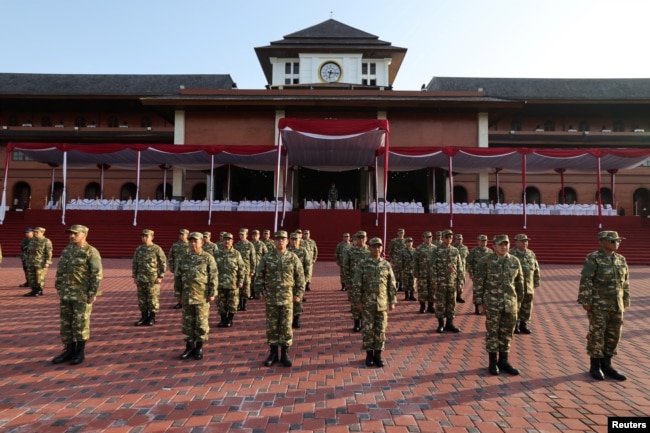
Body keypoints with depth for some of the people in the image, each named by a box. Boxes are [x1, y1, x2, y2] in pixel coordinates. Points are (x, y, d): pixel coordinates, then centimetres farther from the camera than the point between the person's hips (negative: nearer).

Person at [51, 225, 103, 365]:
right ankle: (69, 351, 21)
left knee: (81, 323, 0)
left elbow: (97, 274, -14)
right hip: (66, 294, 7)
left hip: (83, 294, -7)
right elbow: (60, 271, 15)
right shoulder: (66, 251, 9)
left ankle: (80, 352, 12)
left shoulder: (91, 252, -12)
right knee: (66, 322, 10)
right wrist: (59, 290, 12)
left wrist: (93, 293, -17)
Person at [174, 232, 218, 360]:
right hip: (186, 296, 4)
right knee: (187, 322, 10)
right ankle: (190, 346, 23)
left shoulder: (208, 258, -4)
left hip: (202, 296, -3)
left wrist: (212, 293, -10)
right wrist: (178, 294, 8)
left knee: (201, 323, 3)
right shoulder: (182, 258, 7)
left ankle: (199, 347, 16)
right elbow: (177, 277, 10)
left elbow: (213, 277, -6)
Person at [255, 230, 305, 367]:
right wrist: (261, 291, 1)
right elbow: (259, 275, 6)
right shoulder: (267, 257, 0)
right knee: (271, 326, 8)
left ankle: (285, 354, 17)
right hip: (271, 298, 1)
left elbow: (300, 277, 2)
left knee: (286, 326, 5)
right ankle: (273, 353, 22)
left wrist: (299, 294, -1)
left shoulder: (293, 258, -1)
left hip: (287, 298, -1)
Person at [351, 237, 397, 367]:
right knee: (368, 329, 5)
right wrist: (358, 301, -7)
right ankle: (369, 354, 17)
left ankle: (378, 354, 17)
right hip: (367, 303, -2)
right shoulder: (363, 265, -3)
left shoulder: (387, 265, 3)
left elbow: (392, 285, 6)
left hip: (382, 303, 2)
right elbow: (356, 284, -3)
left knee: (381, 330, 6)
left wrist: (392, 301, 3)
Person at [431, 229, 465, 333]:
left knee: (451, 303, 9)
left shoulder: (455, 251, 6)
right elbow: (433, 268, -6)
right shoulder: (437, 251, -3)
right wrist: (434, 282, -11)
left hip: (452, 283, 3)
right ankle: (441, 324, 14)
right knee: (440, 303, 3)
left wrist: (460, 282, 1)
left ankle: (449, 323, 20)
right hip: (440, 283, -3)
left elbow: (460, 268, 7)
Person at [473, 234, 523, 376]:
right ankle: (493, 362, 17)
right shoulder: (485, 262, -9)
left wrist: (519, 300, 13)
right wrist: (479, 303, -8)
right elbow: (478, 283, -7)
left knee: (507, 333, 11)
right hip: (492, 304, -4)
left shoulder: (515, 261, 4)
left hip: (510, 304, 4)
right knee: (493, 333, 4)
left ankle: (503, 361, 25)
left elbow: (519, 282, 13)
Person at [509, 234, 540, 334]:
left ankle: (523, 325, 22)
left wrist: (536, 283, 12)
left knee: (527, 306, 9)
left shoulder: (531, 254, 9)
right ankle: (514, 325, 13)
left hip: (528, 286, 5)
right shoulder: (510, 254, -7)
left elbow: (536, 270, 14)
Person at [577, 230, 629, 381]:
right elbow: (585, 282, -13)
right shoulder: (593, 258, -10)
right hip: (598, 305, -6)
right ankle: (595, 366, 14)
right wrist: (586, 302, -16)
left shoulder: (621, 259, 9)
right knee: (596, 335, 2)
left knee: (614, 335, 11)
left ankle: (606, 365, 25)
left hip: (616, 306, 6)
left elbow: (625, 283, 15)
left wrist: (625, 302, 12)